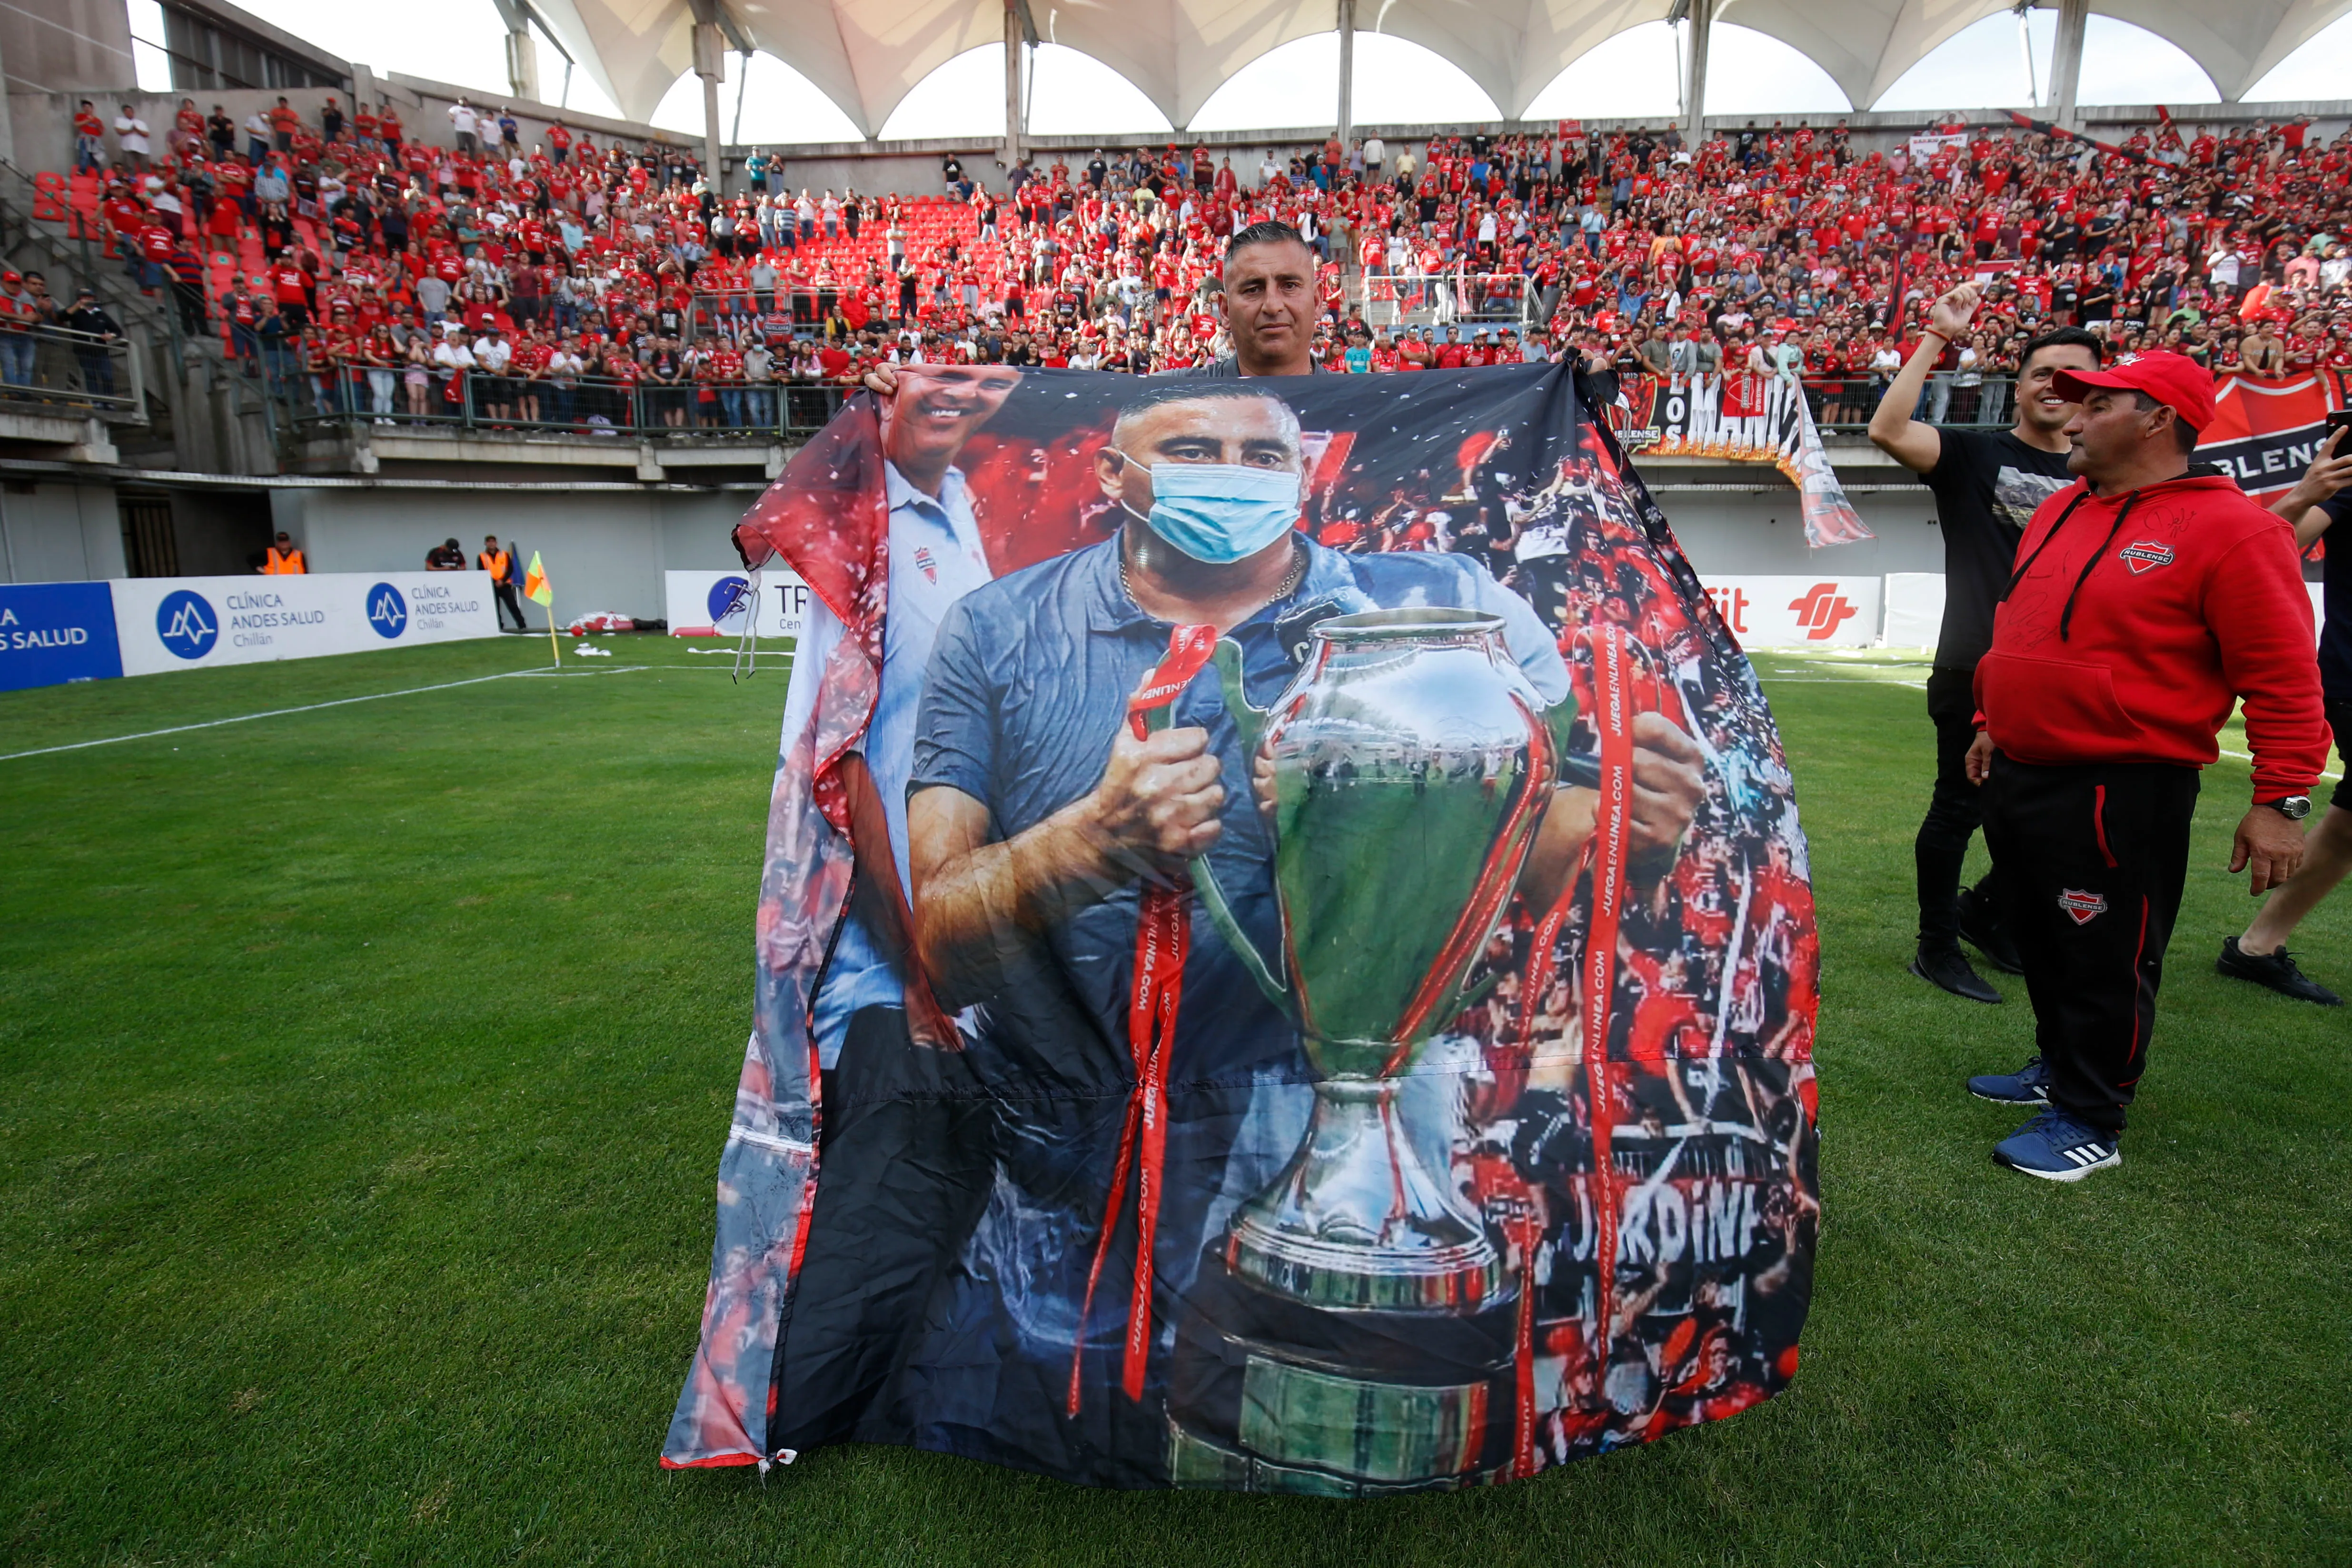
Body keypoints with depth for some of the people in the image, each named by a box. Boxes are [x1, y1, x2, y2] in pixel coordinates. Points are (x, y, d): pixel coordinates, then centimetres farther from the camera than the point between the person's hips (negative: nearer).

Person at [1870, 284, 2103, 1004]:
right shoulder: (1973, 454, -2)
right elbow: (1887, 430, -21)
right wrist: (1937, 339, -21)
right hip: (1975, 671, -6)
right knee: (1959, 808, 1)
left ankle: (1988, 910, 37)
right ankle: (1937, 948, 14)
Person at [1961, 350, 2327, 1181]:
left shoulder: (2229, 528, -12)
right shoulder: (2061, 509, 12)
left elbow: (2284, 677, -13)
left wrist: (2281, 801, -14)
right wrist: (1992, 724, 24)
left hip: (2121, 794, -8)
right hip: (2020, 773, 8)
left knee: (2104, 962, 3)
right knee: (2042, 942, 20)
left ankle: (2090, 1121, 18)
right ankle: (2058, 1068, 38)